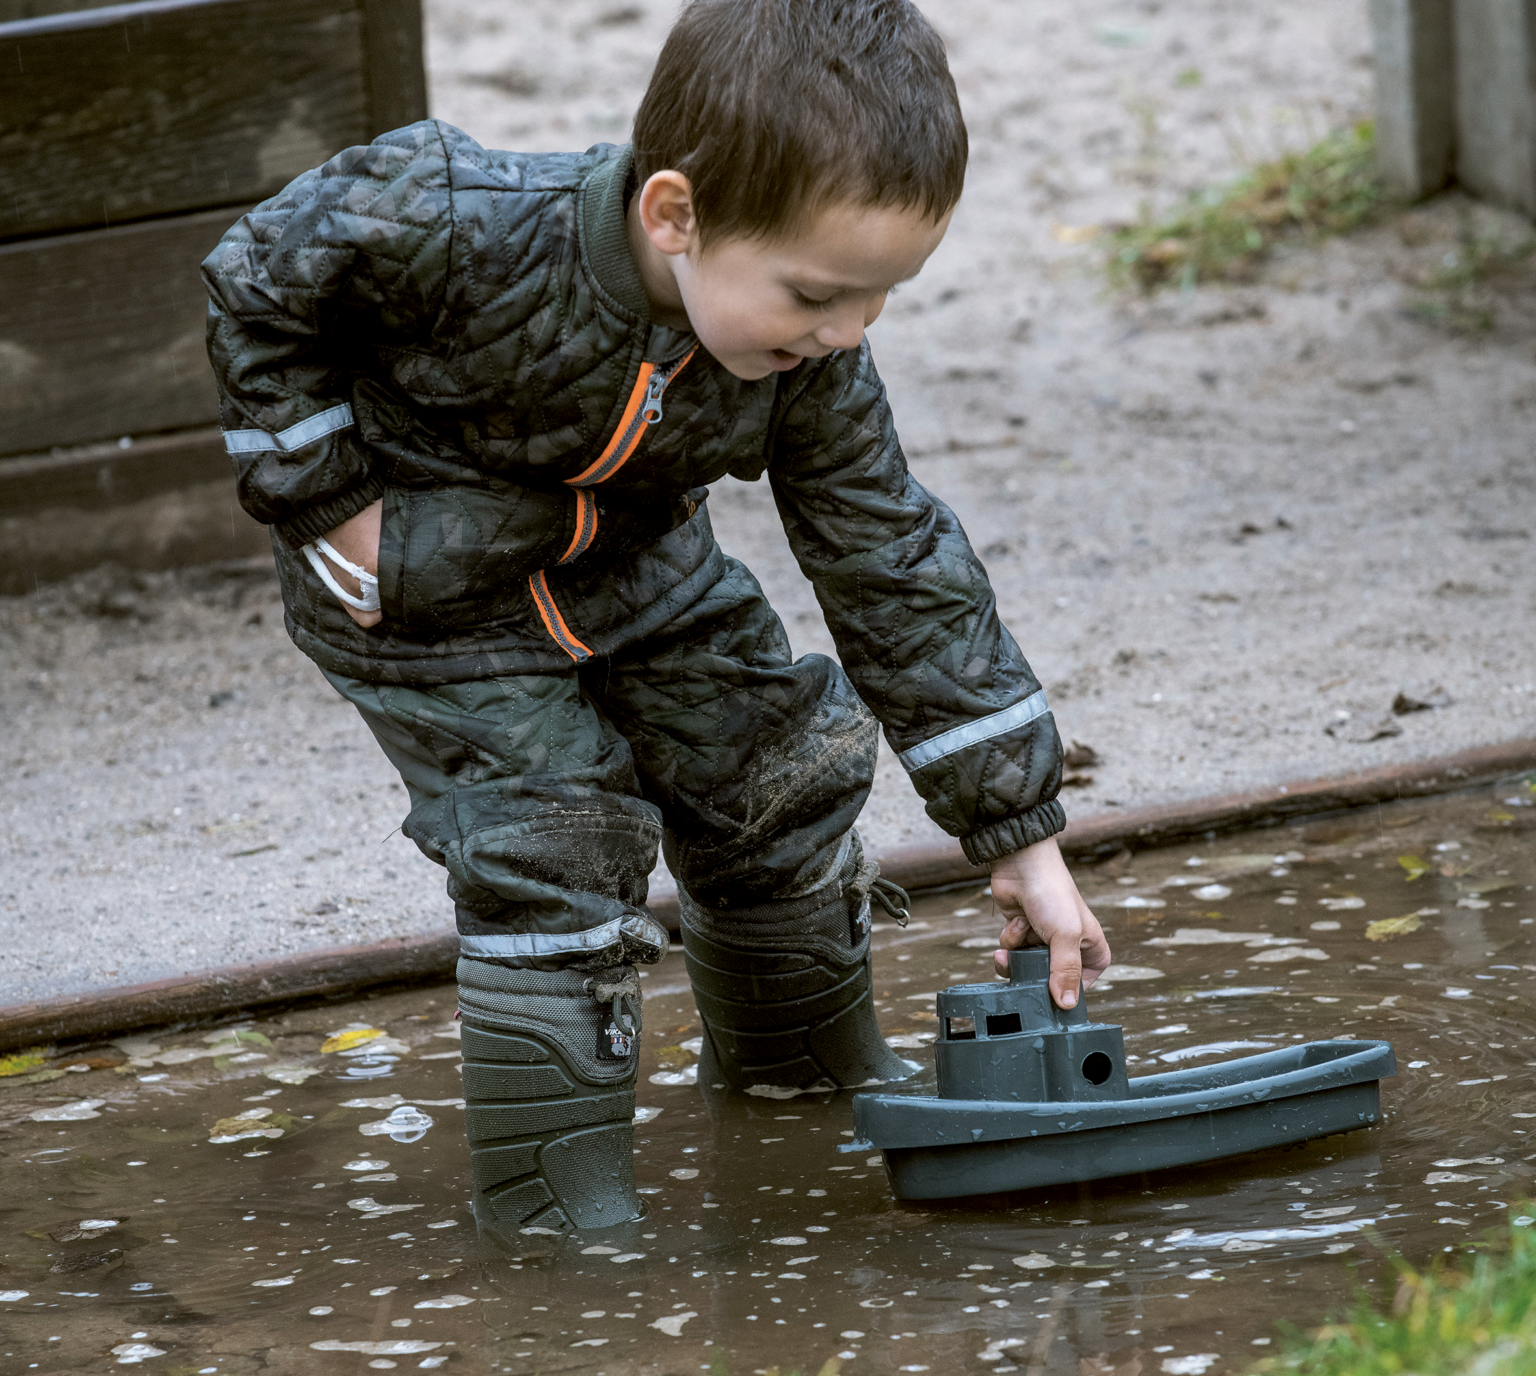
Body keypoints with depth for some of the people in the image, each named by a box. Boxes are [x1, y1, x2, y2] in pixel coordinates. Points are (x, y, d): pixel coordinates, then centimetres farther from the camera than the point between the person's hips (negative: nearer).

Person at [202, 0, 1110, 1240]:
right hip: (435, 592, -5)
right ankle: (556, 1193, 1)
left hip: (636, 573, 5)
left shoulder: (810, 361, -24)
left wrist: (1021, 837, -14)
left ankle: (806, 1061, 36)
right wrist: (328, 505, -21)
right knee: (550, 849, -12)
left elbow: (897, 575, -15)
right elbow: (260, 288, -22)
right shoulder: (458, 230, -39)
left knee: (774, 766, 9)